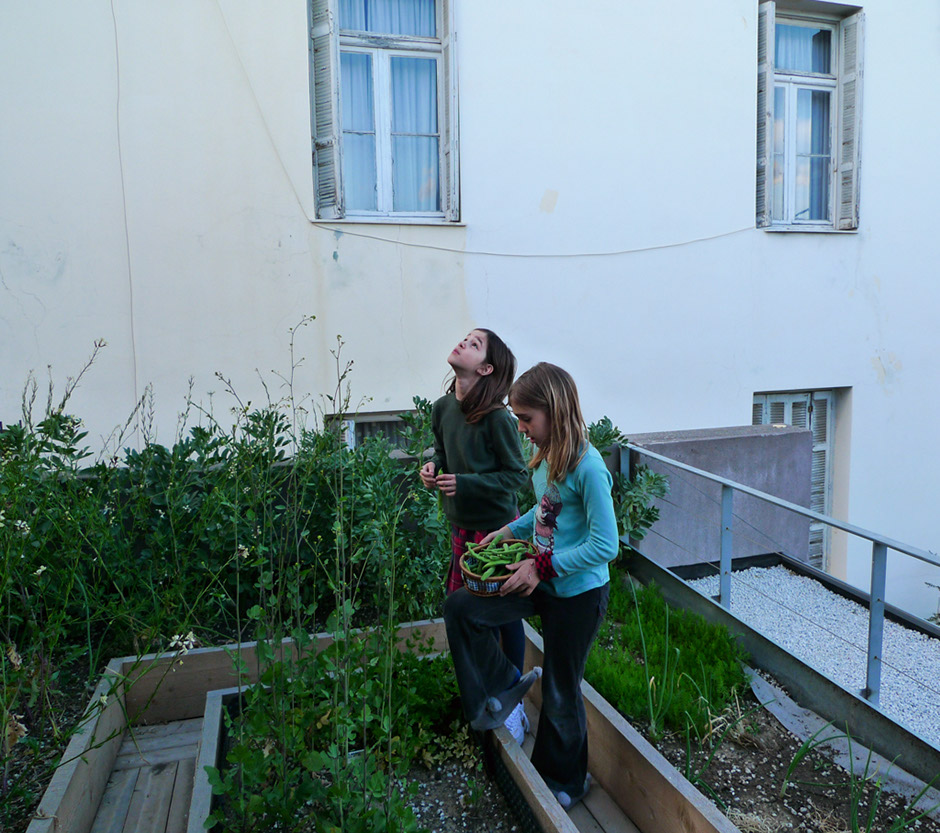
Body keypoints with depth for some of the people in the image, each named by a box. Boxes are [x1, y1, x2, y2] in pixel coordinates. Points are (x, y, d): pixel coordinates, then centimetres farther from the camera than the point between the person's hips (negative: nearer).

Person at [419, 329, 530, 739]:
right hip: (461, 524, 7)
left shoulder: (496, 417, -21)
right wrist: (433, 467, -5)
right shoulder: (443, 408, -1)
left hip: (497, 527, -7)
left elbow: (518, 474, -14)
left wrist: (466, 483, -23)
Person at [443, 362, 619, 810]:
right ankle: (505, 685, 17)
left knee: (560, 693, 11)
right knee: (459, 607, -1)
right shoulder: (545, 457, 0)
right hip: (541, 581, 8)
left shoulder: (587, 467, -25)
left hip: (578, 593, -7)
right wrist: (507, 531, 4)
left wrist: (542, 566, -23)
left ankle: (565, 782, 37)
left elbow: (605, 546, -24)